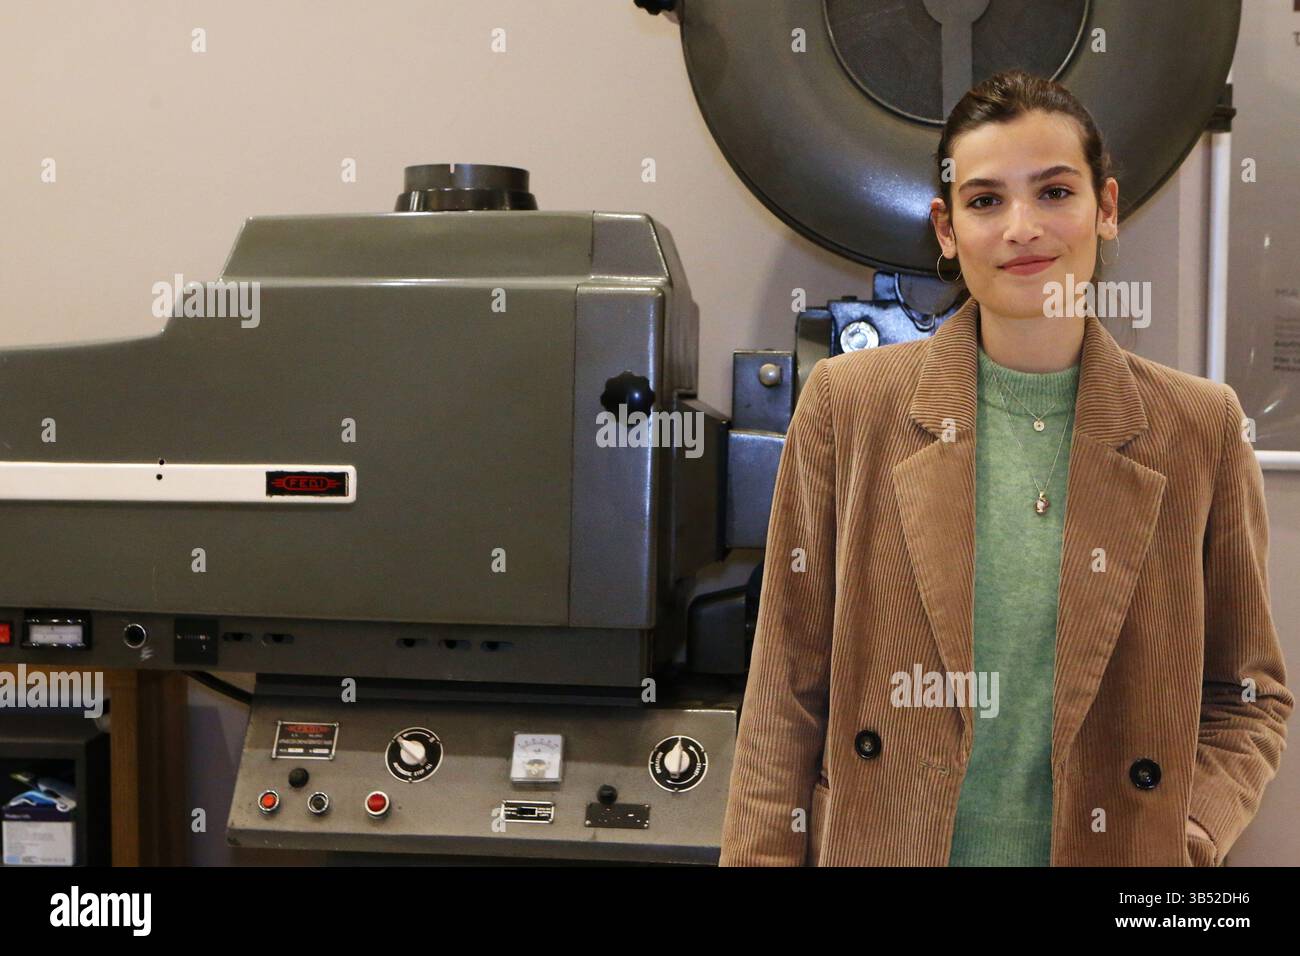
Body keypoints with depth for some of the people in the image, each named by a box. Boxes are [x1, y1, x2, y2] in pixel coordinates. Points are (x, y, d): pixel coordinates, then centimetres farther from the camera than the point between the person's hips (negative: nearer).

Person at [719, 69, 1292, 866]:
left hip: (1115, 848, 1)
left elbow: (1249, 695, 5)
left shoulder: (1204, 428, -3)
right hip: (881, 845, 0)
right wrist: (762, 855, -8)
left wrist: (1183, 844, -10)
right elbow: (788, 690, -3)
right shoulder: (847, 403, -5)